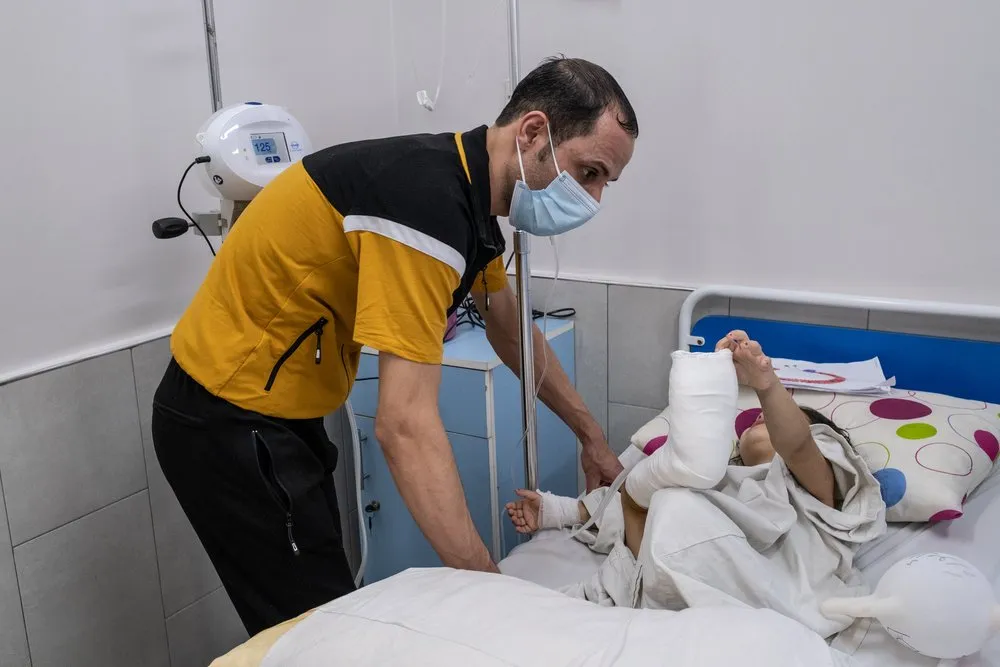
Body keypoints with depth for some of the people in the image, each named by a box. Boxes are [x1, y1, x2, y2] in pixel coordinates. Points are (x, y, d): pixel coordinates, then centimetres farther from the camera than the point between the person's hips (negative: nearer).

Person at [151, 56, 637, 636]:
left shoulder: (472, 196, 2)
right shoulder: (429, 198, -28)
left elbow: (514, 336, 19)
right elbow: (407, 425, -33)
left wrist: (592, 437, 23)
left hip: (284, 409, 9)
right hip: (231, 422, -9)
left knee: (330, 612, 19)